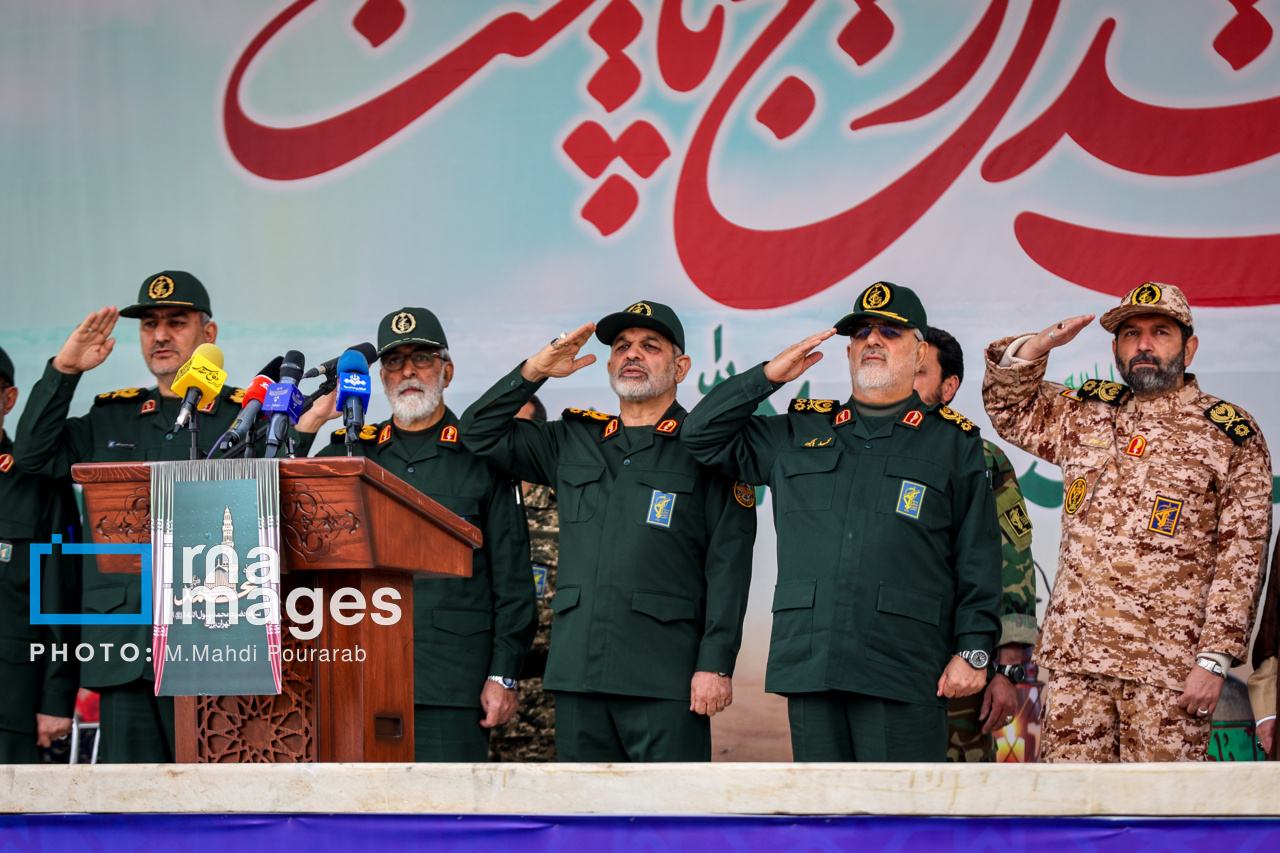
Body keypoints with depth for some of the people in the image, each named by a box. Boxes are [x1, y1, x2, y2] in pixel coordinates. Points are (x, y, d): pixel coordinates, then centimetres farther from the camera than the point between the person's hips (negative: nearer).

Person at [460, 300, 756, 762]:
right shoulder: (572, 442, 18)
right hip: (578, 670, 5)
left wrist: (715, 665, -12)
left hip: (665, 680, -5)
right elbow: (480, 431, 21)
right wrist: (534, 371, 7)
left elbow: (728, 566, -3)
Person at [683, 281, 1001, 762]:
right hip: (809, 665, 3)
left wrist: (973, 650, -3)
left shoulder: (953, 441, 10)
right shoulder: (797, 434, 19)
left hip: (903, 674, -3)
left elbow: (979, 561, 6)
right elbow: (702, 435, 21)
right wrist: (768, 376, 12)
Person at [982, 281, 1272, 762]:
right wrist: (1039, 344, 6)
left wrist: (1215, 659, -10)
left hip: (1168, 666, -4)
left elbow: (1241, 557, -2)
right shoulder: (1084, 414, 16)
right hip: (1075, 655, 4)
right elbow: (1008, 406, 27)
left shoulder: (1229, 434, 2)